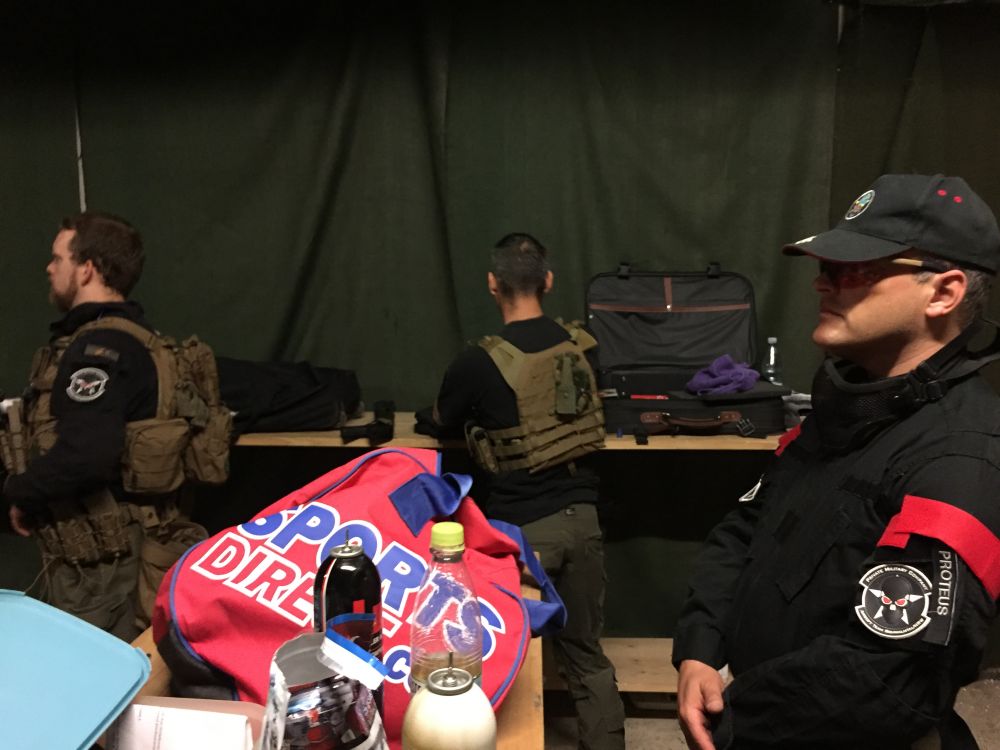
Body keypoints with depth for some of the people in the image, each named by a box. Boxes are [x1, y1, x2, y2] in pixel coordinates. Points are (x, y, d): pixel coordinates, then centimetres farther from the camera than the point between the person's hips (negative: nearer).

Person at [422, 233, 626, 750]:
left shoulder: (479, 363, -15)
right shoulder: (581, 346, -1)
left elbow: (443, 425, 5)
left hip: (521, 527, -5)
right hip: (581, 516, 5)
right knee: (586, 653, 18)